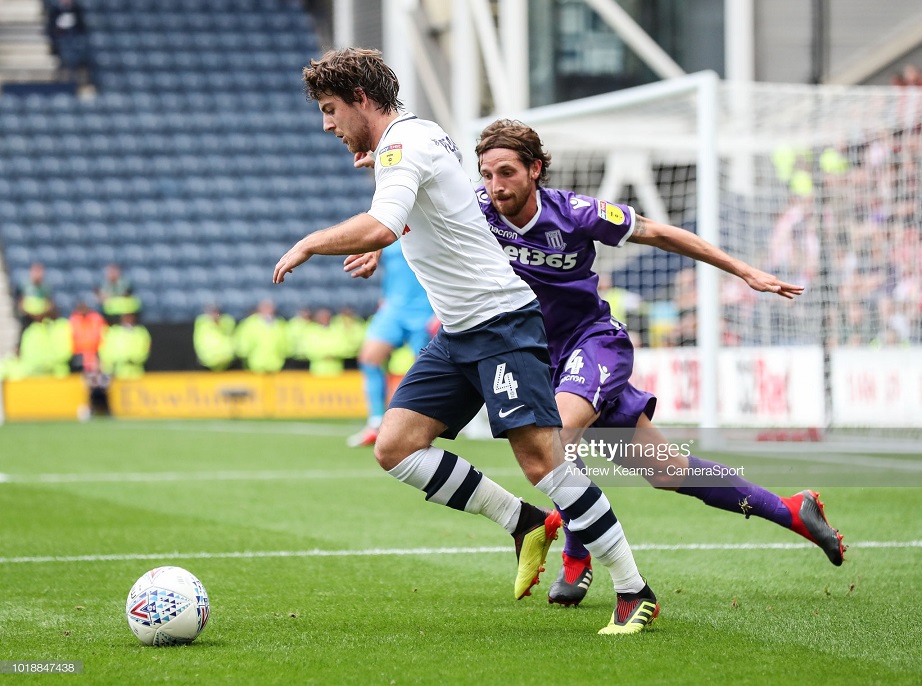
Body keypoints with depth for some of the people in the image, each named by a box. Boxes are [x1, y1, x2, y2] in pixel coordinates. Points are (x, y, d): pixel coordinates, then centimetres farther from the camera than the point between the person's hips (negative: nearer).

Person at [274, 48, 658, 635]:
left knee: (541, 459, -16)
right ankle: (525, 523, 6)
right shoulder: (413, 136, 15)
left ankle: (634, 592, -10)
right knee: (395, 446, -1)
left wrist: (308, 244, -19)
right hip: (457, 334, 10)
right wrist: (379, 249, 34)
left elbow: (379, 228, -33)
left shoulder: (403, 143, -15)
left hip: (502, 321, -10)